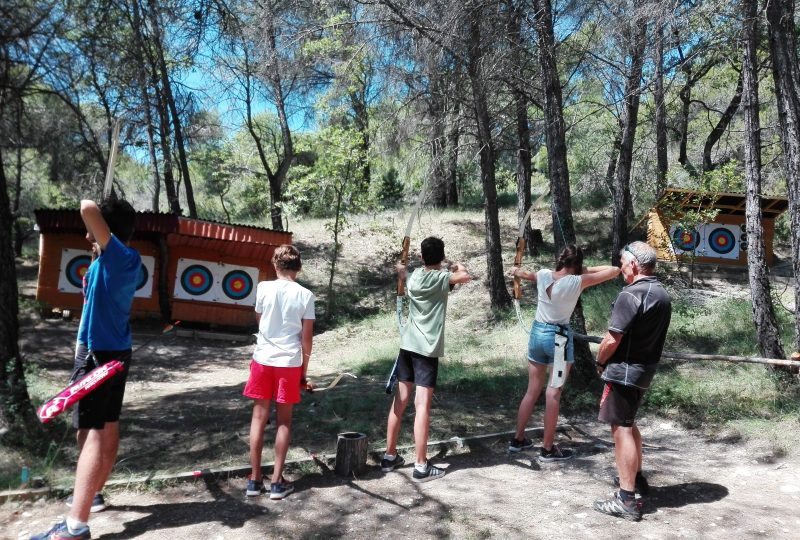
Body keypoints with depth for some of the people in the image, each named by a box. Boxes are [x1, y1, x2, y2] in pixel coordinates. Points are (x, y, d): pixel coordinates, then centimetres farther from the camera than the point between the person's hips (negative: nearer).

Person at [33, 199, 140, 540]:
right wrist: (97, 251, 17)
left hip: (97, 354, -9)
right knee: (109, 427, 17)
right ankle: (92, 493, 34)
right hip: (117, 352, 9)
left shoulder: (117, 254, -17)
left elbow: (88, 208, -28)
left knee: (91, 432, -12)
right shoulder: (127, 261, 9)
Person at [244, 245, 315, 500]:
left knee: (259, 417, 11)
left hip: (263, 359, 1)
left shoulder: (264, 288, -3)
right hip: (290, 362, -1)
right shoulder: (305, 295, -4)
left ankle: (255, 480, 16)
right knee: (284, 420, 10)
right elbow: (307, 337, -2)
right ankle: (277, 482, 14)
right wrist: (304, 368, 7)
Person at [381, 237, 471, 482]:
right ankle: (421, 466, 1)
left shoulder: (415, 276, 8)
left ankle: (389, 456, 21)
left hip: (408, 344, 6)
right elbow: (466, 276, -20)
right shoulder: (441, 278, -9)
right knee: (422, 405, -4)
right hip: (427, 349, -6)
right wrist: (458, 265, 3)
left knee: (400, 400, 12)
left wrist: (402, 271, 52)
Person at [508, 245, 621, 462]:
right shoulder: (577, 281, -13)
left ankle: (518, 439, 26)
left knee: (532, 391, 16)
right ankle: (547, 449, 10)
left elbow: (527, 274, 24)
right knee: (553, 394, 2)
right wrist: (586, 270, 3)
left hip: (537, 332, 6)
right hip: (558, 338, -6)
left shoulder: (543, 275, 0)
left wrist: (517, 272, 45)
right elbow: (614, 270, -8)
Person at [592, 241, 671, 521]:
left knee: (621, 428, -4)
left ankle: (627, 499, 1)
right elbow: (652, 335, 13)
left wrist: (600, 362, -3)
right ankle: (635, 477, 40)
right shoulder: (662, 294, 9)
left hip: (624, 370, -9)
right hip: (646, 369, 9)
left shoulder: (631, 294, -20)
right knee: (629, 423, 24)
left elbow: (612, 339, -22)